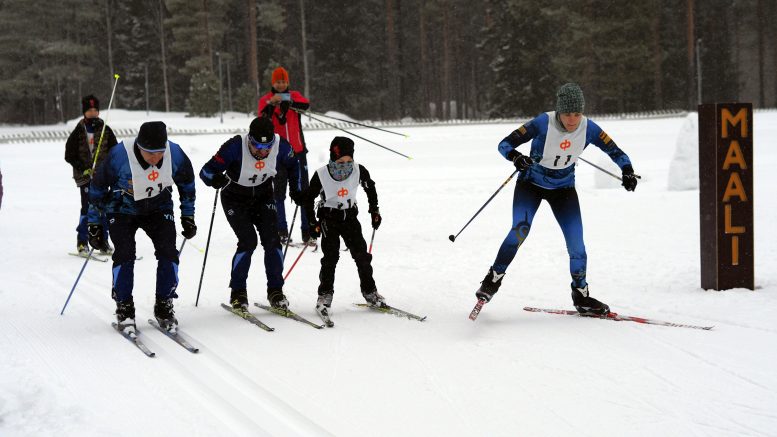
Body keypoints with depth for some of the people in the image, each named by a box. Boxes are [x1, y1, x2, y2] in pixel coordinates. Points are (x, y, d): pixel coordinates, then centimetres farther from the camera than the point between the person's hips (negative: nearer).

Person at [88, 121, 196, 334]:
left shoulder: (175, 154, -22)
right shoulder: (119, 156, -29)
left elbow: (187, 183, 1)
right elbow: (97, 188, -12)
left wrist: (188, 216, 6)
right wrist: (94, 224, -7)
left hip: (159, 208, 2)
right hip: (123, 210, -2)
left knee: (168, 252, -14)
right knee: (125, 254, -18)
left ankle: (164, 307, 1)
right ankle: (124, 309, -3)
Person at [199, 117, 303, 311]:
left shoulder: (281, 146, -19)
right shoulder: (235, 147, -31)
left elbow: (292, 165, 5)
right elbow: (206, 171, -28)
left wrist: (296, 189, 4)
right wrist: (217, 179, -48)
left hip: (263, 198, 3)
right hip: (235, 199, -3)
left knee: (272, 240, -10)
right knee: (248, 241, -17)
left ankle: (275, 290, 4)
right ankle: (238, 292, -3)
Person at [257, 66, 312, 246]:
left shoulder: (294, 96, 6)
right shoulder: (265, 100, 3)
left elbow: (306, 105, -16)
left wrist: (286, 101, -30)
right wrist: (271, 104, -28)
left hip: (297, 150, 1)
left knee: (302, 190, 0)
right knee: (279, 192, 3)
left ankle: (307, 229, 2)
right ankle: (282, 231, 8)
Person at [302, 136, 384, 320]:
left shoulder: (359, 171, -14)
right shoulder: (321, 175, -21)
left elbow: (370, 188, 8)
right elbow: (308, 199, -8)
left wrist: (374, 210, 9)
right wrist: (312, 224, -9)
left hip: (350, 216, 3)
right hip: (328, 217, -3)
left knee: (361, 254, 0)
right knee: (331, 255, -13)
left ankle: (369, 291, 14)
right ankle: (325, 294, -2)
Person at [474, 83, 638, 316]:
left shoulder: (588, 128, -16)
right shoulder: (543, 123, -26)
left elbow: (614, 151, -6)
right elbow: (505, 144, -24)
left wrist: (627, 170, -26)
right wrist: (515, 156, -46)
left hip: (563, 188, 3)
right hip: (531, 184, -3)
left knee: (576, 244, -6)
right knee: (520, 229, -25)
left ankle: (581, 296, 13)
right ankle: (493, 279, -7)